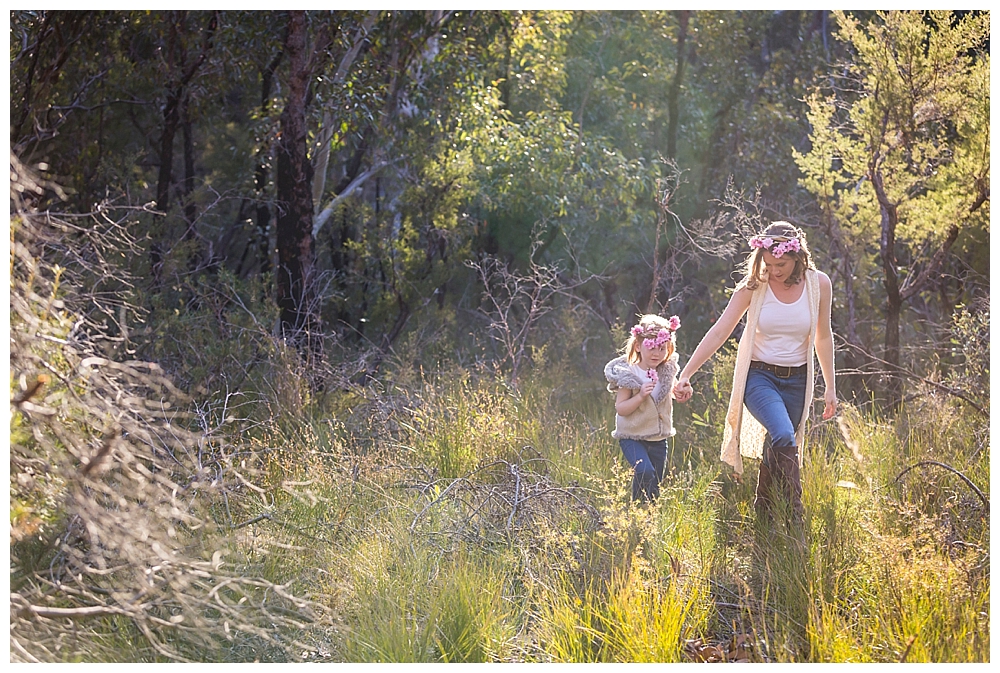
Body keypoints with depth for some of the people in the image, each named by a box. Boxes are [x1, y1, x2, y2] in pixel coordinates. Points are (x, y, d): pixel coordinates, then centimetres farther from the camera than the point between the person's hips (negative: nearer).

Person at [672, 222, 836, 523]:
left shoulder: (818, 284, -3)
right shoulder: (754, 286, -9)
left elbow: (823, 336, 9)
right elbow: (719, 332, -10)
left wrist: (830, 386, 13)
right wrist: (685, 374, -17)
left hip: (796, 380, 3)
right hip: (759, 376, -3)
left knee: (776, 450, 7)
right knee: (784, 437, -27)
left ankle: (762, 518, 26)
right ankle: (794, 517, -21)